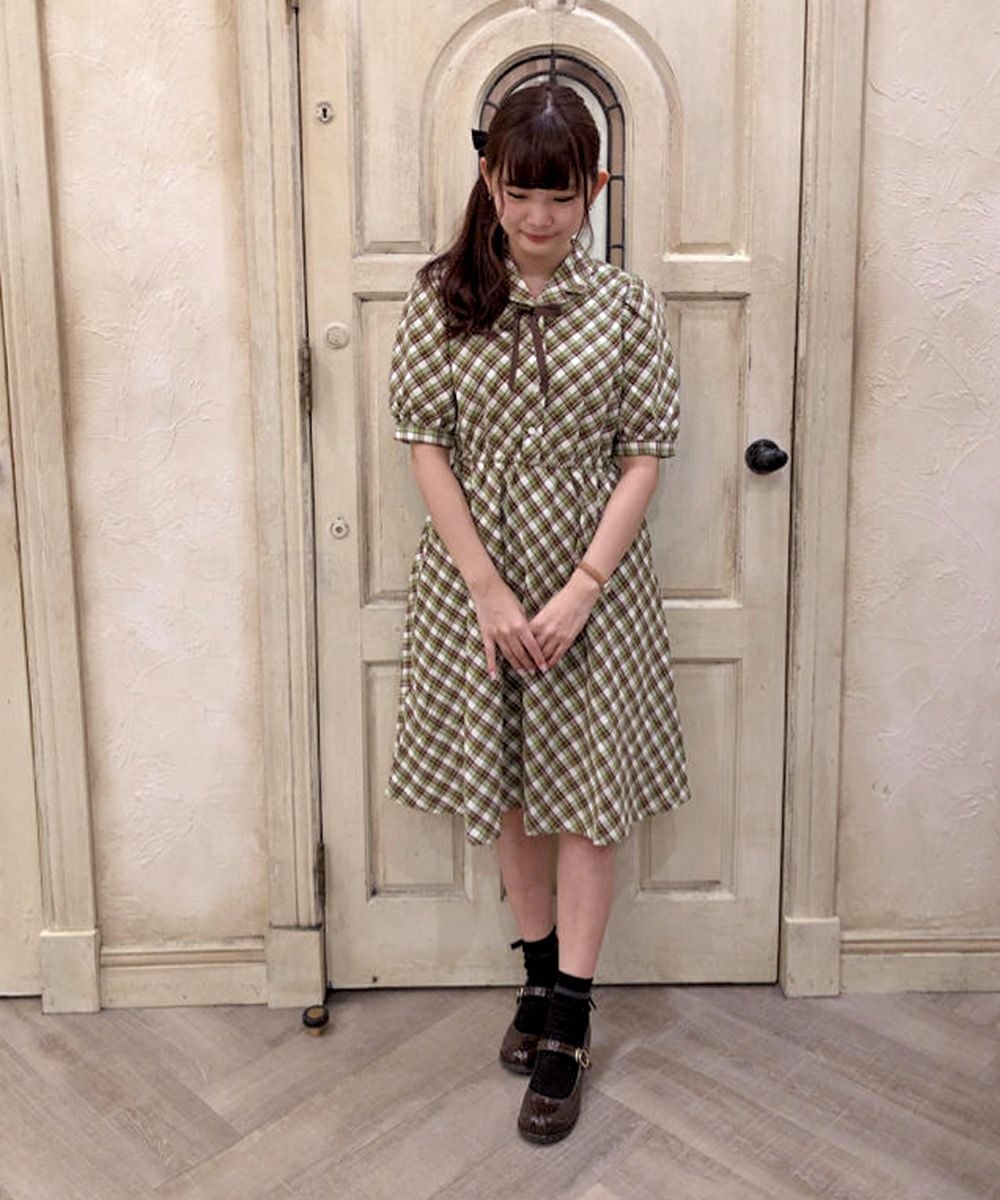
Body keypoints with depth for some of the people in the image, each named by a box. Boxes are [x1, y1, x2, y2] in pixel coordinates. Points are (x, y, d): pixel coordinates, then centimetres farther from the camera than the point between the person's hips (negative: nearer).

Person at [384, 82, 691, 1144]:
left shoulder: (626, 305, -4)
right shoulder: (442, 295, -4)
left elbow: (642, 458, -5)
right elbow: (427, 448, -6)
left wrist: (582, 590, -14)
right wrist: (489, 591, -12)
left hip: (590, 577, -1)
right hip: (474, 575, 1)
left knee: (584, 796, 4)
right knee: (507, 787, 14)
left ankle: (568, 1023, 17)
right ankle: (540, 974, 34)